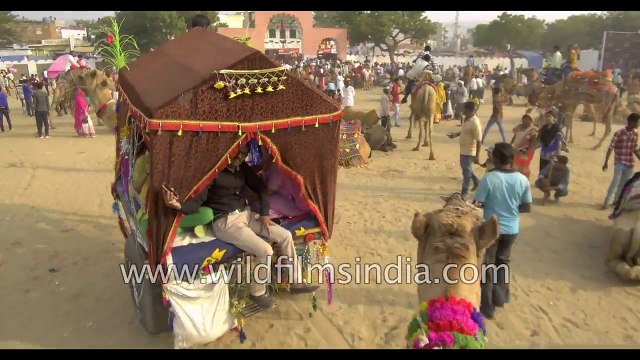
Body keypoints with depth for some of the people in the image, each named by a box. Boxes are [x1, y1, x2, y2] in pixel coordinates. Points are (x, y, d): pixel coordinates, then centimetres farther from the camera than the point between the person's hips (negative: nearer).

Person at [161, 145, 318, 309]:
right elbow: (198, 200, -22)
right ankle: (257, 292, 5)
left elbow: (260, 188, 15)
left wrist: (264, 213, 5)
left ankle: (295, 283, 17)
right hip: (225, 222, -8)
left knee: (285, 236, 1)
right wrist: (179, 205, -43)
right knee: (265, 250, -22)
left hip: (245, 214, 8)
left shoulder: (242, 168, 4)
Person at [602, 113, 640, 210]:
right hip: (619, 163, -5)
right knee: (615, 182, -9)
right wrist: (606, 162, -14)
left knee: (624, 184, 11)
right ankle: (607, 202, 0)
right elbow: (611, 148, -11)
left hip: (630, 164, 5)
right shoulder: (619, 133, -13)